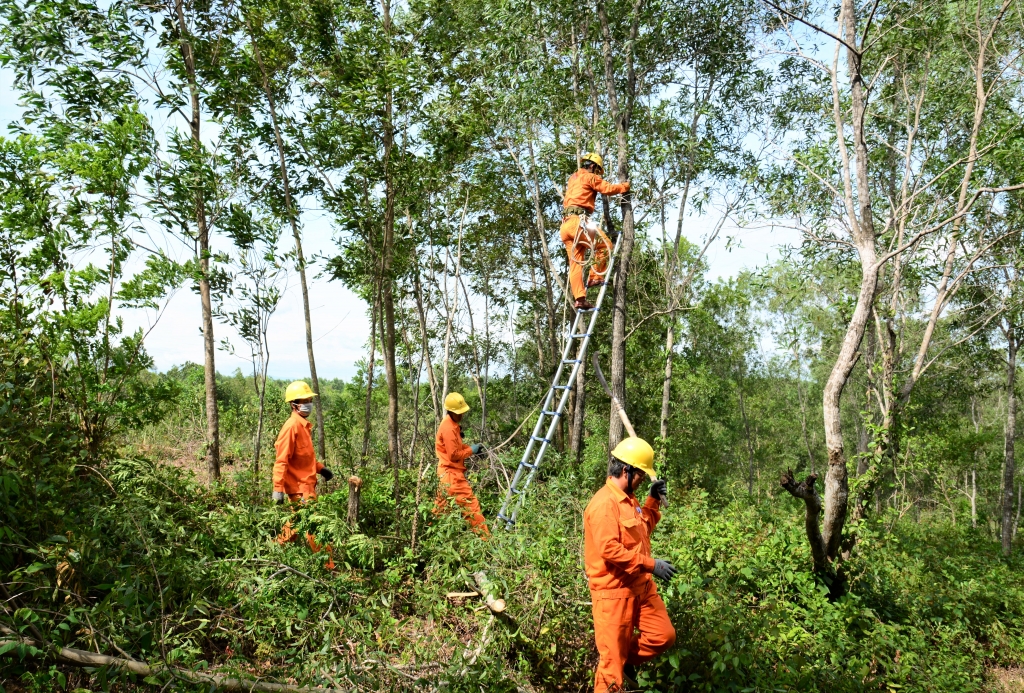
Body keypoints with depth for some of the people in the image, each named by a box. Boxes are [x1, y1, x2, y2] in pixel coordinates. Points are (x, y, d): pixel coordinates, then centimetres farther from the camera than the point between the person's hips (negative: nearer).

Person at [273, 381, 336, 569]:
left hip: (305, 485, 10)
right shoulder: (292, 426, -17)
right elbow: (281, 460, -20)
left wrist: (320, 468, 16)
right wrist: (278, 488, -23)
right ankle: (328, 566, 0)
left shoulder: (304, 425, 11)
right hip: (300, 488, -10)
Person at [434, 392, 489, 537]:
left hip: (447, 473, 10)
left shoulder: (451, 424, 12)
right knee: (470, 504, -10)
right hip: (452, 473, -10)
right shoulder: (448, 428, -18)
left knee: (442, 506, 17)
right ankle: (485, 537, -9)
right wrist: (471, 450, -9)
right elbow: (454, 455, -19)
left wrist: (471, 448, 7)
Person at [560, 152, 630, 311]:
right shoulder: (589, 177, 4)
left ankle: (580, 299, -6)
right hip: (578, 221, -9)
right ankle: (595, 277, -2)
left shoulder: (573, 178, 29)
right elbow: (608, 189, -1)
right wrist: (626, 185, 15)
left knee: (575, 262, 1)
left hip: (565, 225, 9)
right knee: (605, 245, 1)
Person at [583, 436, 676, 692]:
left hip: (641, 585, 9)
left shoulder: (629, 499, 11)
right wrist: (650, 565, -23)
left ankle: (628, 659, 31)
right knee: (613, 657, 1)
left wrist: (653, 501, 11)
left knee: (664, 636, 10)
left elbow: (643, 528, 26)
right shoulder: (604, 504, -21)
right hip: (614, 591, -9)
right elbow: (610, 549, -27)